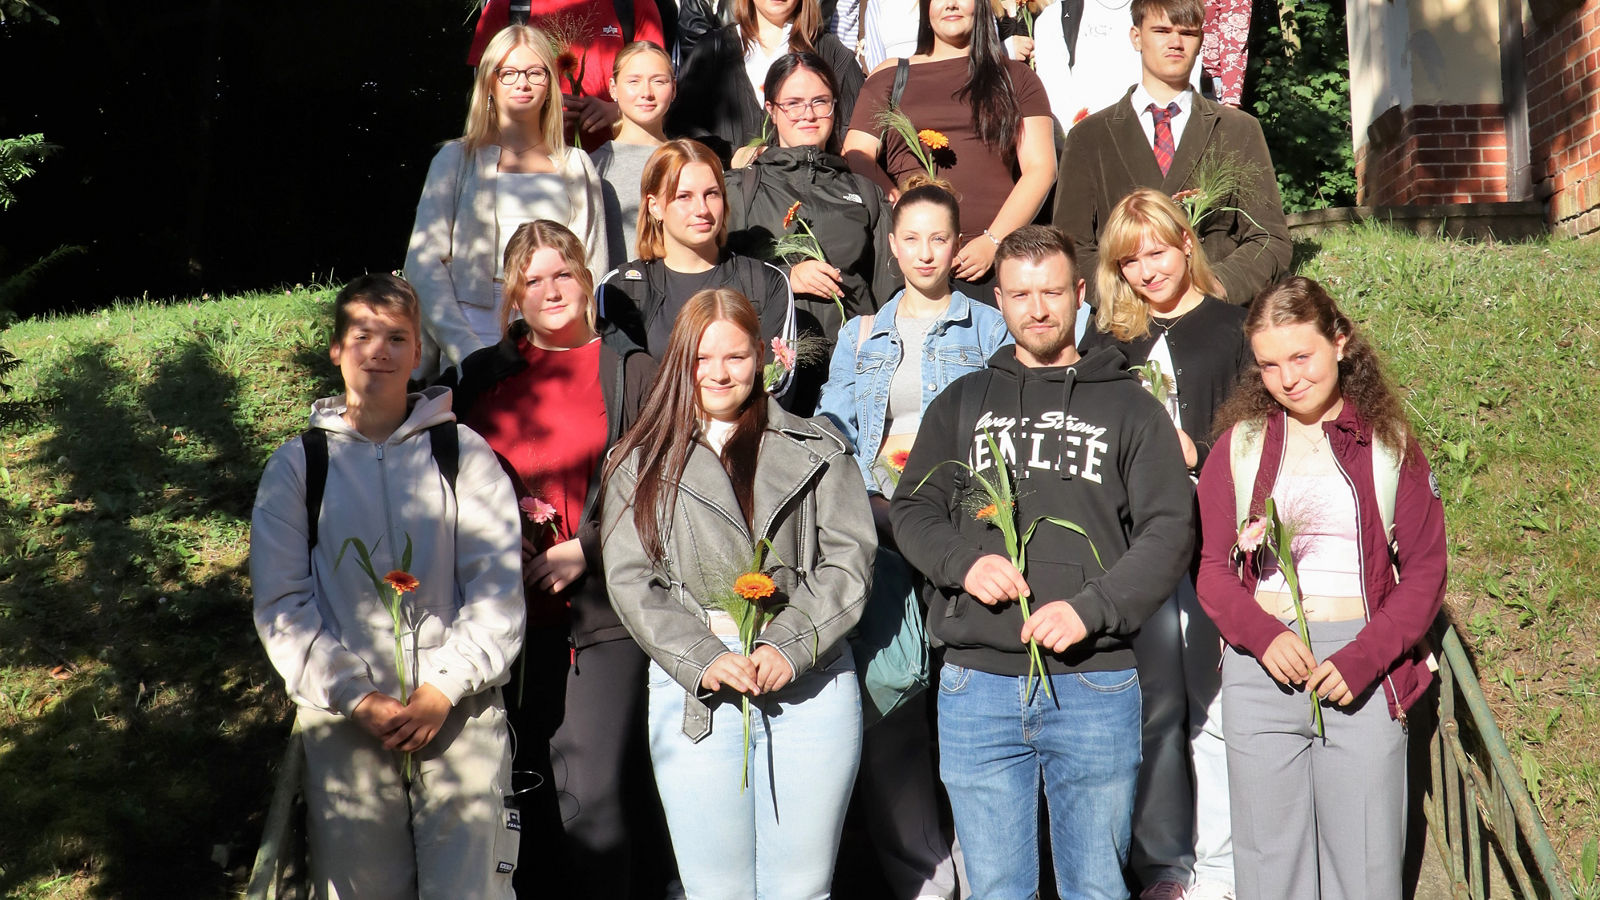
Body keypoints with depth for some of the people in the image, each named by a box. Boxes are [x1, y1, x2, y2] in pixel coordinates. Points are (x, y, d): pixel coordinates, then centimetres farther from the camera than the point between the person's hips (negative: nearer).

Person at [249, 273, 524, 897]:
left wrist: (443, 690, -10)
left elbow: (499, 589, 2)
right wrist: (359, 699, -8)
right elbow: (281, 606, 3)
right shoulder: (296, 467, 9)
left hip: (459, 709, -1)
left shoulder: (464, 453, 7)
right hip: (342, 720, 1)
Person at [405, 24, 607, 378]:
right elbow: (424, 262, 3)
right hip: (473, 333, -1)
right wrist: (465, 347, -9)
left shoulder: (576, 165, 16)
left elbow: (594, 270, 13)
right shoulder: (457, 159, 11)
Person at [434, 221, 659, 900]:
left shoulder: (632, 371, 5)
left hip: (601, 613, -3)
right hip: (505, 613, 3)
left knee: (593, 798, -8)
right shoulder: (479, 378, 15)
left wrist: (586, 549, -9)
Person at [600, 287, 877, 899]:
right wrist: (705, 660, -12)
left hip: (811, 687, 0)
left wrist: (789, 647, -12)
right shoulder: (643, 464, 9)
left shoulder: (817, 450, 10)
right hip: (695, 692, 0)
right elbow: (631, 580, 2)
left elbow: (849, 556, 2)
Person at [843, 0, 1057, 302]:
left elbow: (1041, 169, 7)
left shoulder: (1016, 78, 16)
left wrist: (993, 241, -7)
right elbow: (856, 158, 7)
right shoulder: (889, 78, 17)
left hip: (997, 258, 0)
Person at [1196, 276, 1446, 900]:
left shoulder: (1388, 444, 6)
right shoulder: (1241, 444, 8)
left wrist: (1363, 659, -11)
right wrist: (1264, 636, -14)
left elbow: (1425, 570, 3)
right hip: (1260, 670, 1)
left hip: (1364, 671, -1)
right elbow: (1213, 567, 6)